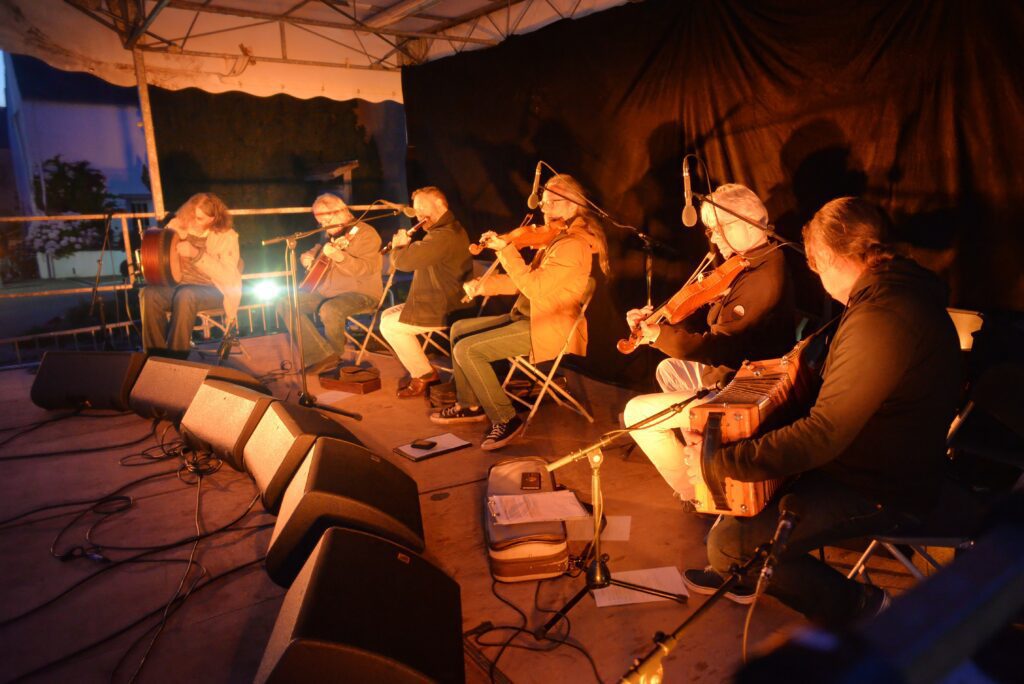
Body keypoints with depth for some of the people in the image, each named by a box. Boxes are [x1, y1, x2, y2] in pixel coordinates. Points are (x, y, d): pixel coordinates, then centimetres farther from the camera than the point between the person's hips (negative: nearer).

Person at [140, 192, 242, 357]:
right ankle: (157, 355, -18)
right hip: (179, 283, 4)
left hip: (213, 290, -4)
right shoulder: (178, 224, 3)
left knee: (185, 295, -37)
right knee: (149, 294, -27)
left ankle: (176, 356, -27)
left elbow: (228, 276, -19)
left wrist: (195, 253, -26)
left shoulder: (226, 236, -8)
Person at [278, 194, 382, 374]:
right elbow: (315, 251, 30)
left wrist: (339, 257, -39)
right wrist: (307, 257, 6)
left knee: (330, 310, -38)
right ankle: (322, 356, -16)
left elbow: (366, 269, -25)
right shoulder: (331, 235, 13)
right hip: (328, 291, 8)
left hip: (361, 293, -8)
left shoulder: (365, 233, -12)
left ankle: (334, 353, -6)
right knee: (285, 304, -6)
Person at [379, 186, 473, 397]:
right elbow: (416, 257, 22)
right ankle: (421, 372, 14)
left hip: (443, 311, -11)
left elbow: (404, 261, -25)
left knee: (389, 325, -7)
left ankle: (425, 376, 3)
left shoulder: (445, 236, -24)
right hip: (441, 302, 11)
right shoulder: (446, 230, 14)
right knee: (388, 315, 14)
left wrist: (399, 245, -3)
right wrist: (405, 244, 4)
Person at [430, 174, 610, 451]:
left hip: (548, 328, -11)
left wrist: (505, 250, -24)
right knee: (459, 329, 13)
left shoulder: (574, 244, -20)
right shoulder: (558, 238, 12)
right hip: (527, 316, 11)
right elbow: (527, 279, 13)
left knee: (467, 349, -19)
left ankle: (505, 420, -8)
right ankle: (470, 405, 22)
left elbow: (534, 286, -28)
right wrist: (483, 285, 3)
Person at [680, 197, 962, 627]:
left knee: (728, 543, -17)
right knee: (744, 446, 19)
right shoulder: (901, 289, 3)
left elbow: (824, 435, -32)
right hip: (880, 460, 11)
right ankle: (737, 573, 32)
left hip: (881, 493, -10)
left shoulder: (880, 320, -30)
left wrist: (719, 462, -27)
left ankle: (856, 607, 3)